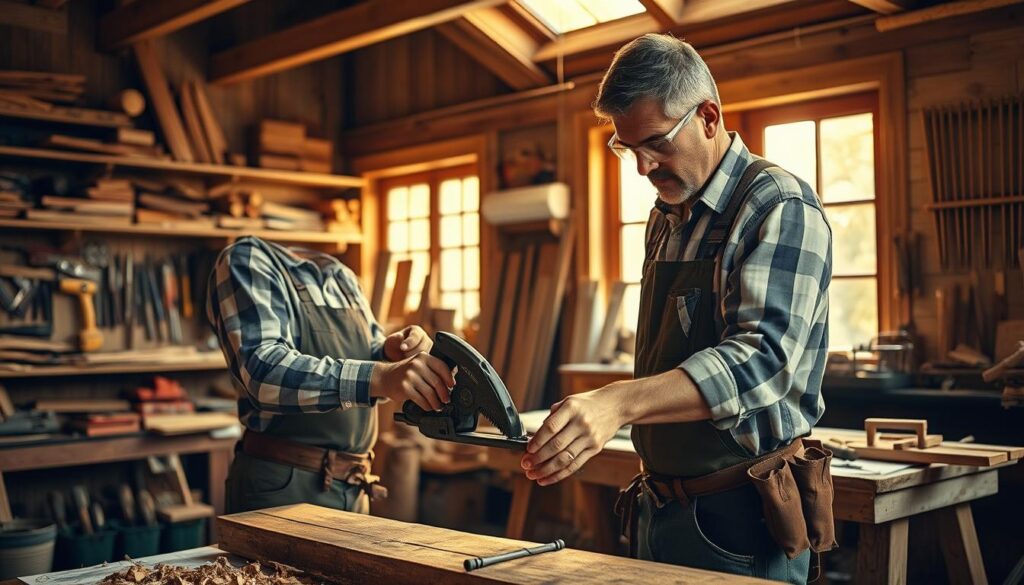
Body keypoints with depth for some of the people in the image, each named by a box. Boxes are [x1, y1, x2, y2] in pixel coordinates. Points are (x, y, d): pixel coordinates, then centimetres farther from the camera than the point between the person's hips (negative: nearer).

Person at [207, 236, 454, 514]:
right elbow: (262, 371, -25)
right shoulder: (247, 259, -9)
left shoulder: (343, 276, 14)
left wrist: (392, 354, -6)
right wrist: (380, 376, -38)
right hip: (282, 484, -7)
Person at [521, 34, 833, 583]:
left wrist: (620, 403, -42)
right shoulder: (664, 219, 10)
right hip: (659, 505, 7)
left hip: (738, 516, -7)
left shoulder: (780, 207, -14)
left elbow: (761, 357, -29)